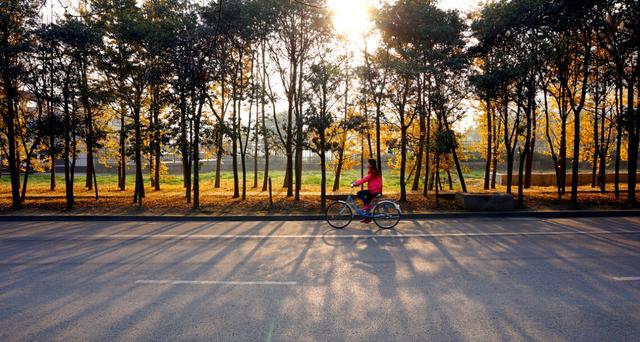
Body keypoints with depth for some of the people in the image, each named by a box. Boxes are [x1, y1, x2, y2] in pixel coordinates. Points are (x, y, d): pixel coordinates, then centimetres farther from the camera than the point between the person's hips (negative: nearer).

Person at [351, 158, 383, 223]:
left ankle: (368, 205, -10)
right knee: (367, 203, 13)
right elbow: (365, 179, 17)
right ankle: (367, 218, 19)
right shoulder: (374, 172, 17)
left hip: (374, 190, -10)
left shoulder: (373, 173, -15)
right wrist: (356, 182, 8)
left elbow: (365, 179, -23)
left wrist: (355, 183, -22)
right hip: (375, 190, 10)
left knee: (359, 193, -14)